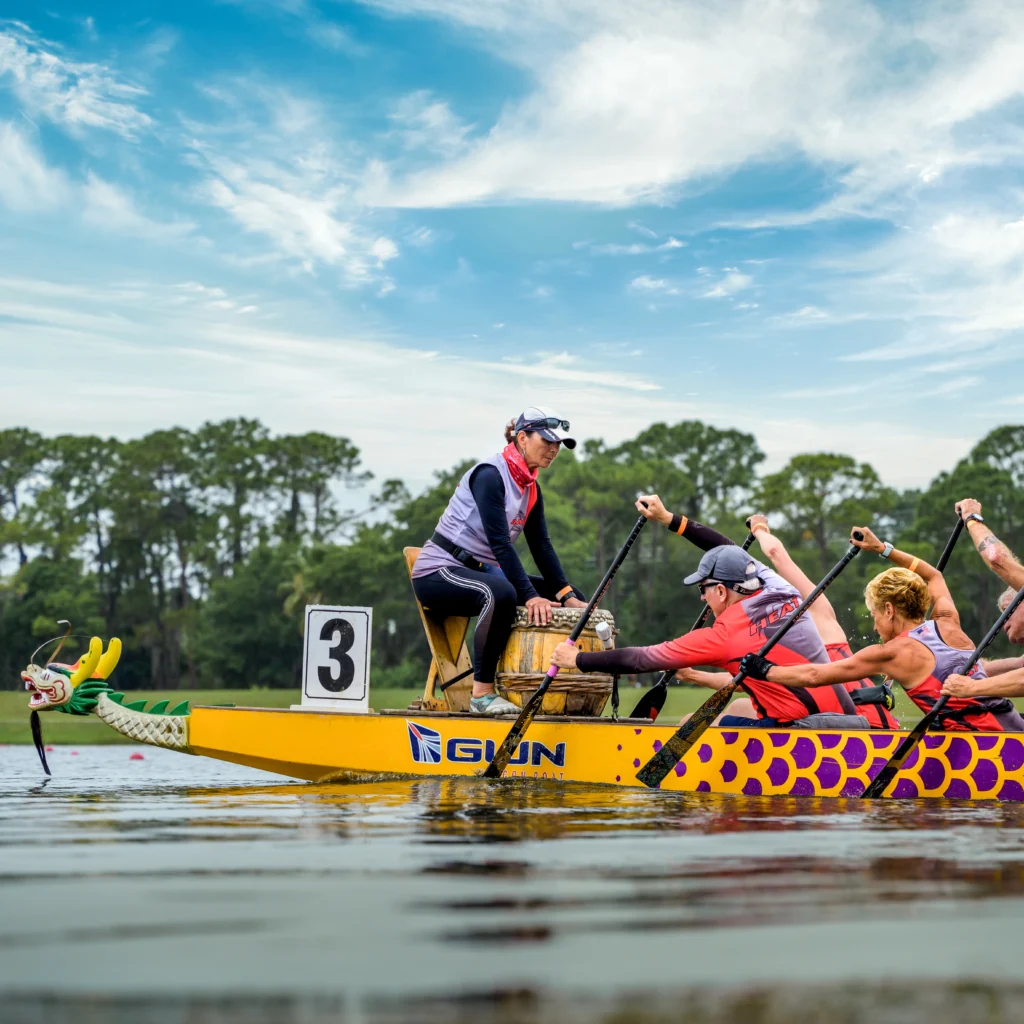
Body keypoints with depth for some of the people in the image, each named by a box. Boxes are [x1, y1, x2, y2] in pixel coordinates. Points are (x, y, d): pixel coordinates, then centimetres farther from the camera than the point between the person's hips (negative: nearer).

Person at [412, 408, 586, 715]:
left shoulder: (531, 488, 9)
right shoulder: (489, 475, -18)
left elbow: (541, 547, 5)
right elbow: (500, 543, -25)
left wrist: (568, 596, -7)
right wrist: (530, 596, -31)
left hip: (480, 571, 9)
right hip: (438, 571, -9)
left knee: (575, 600, 3)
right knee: (501, 593, -40)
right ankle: (482, 694, -32)